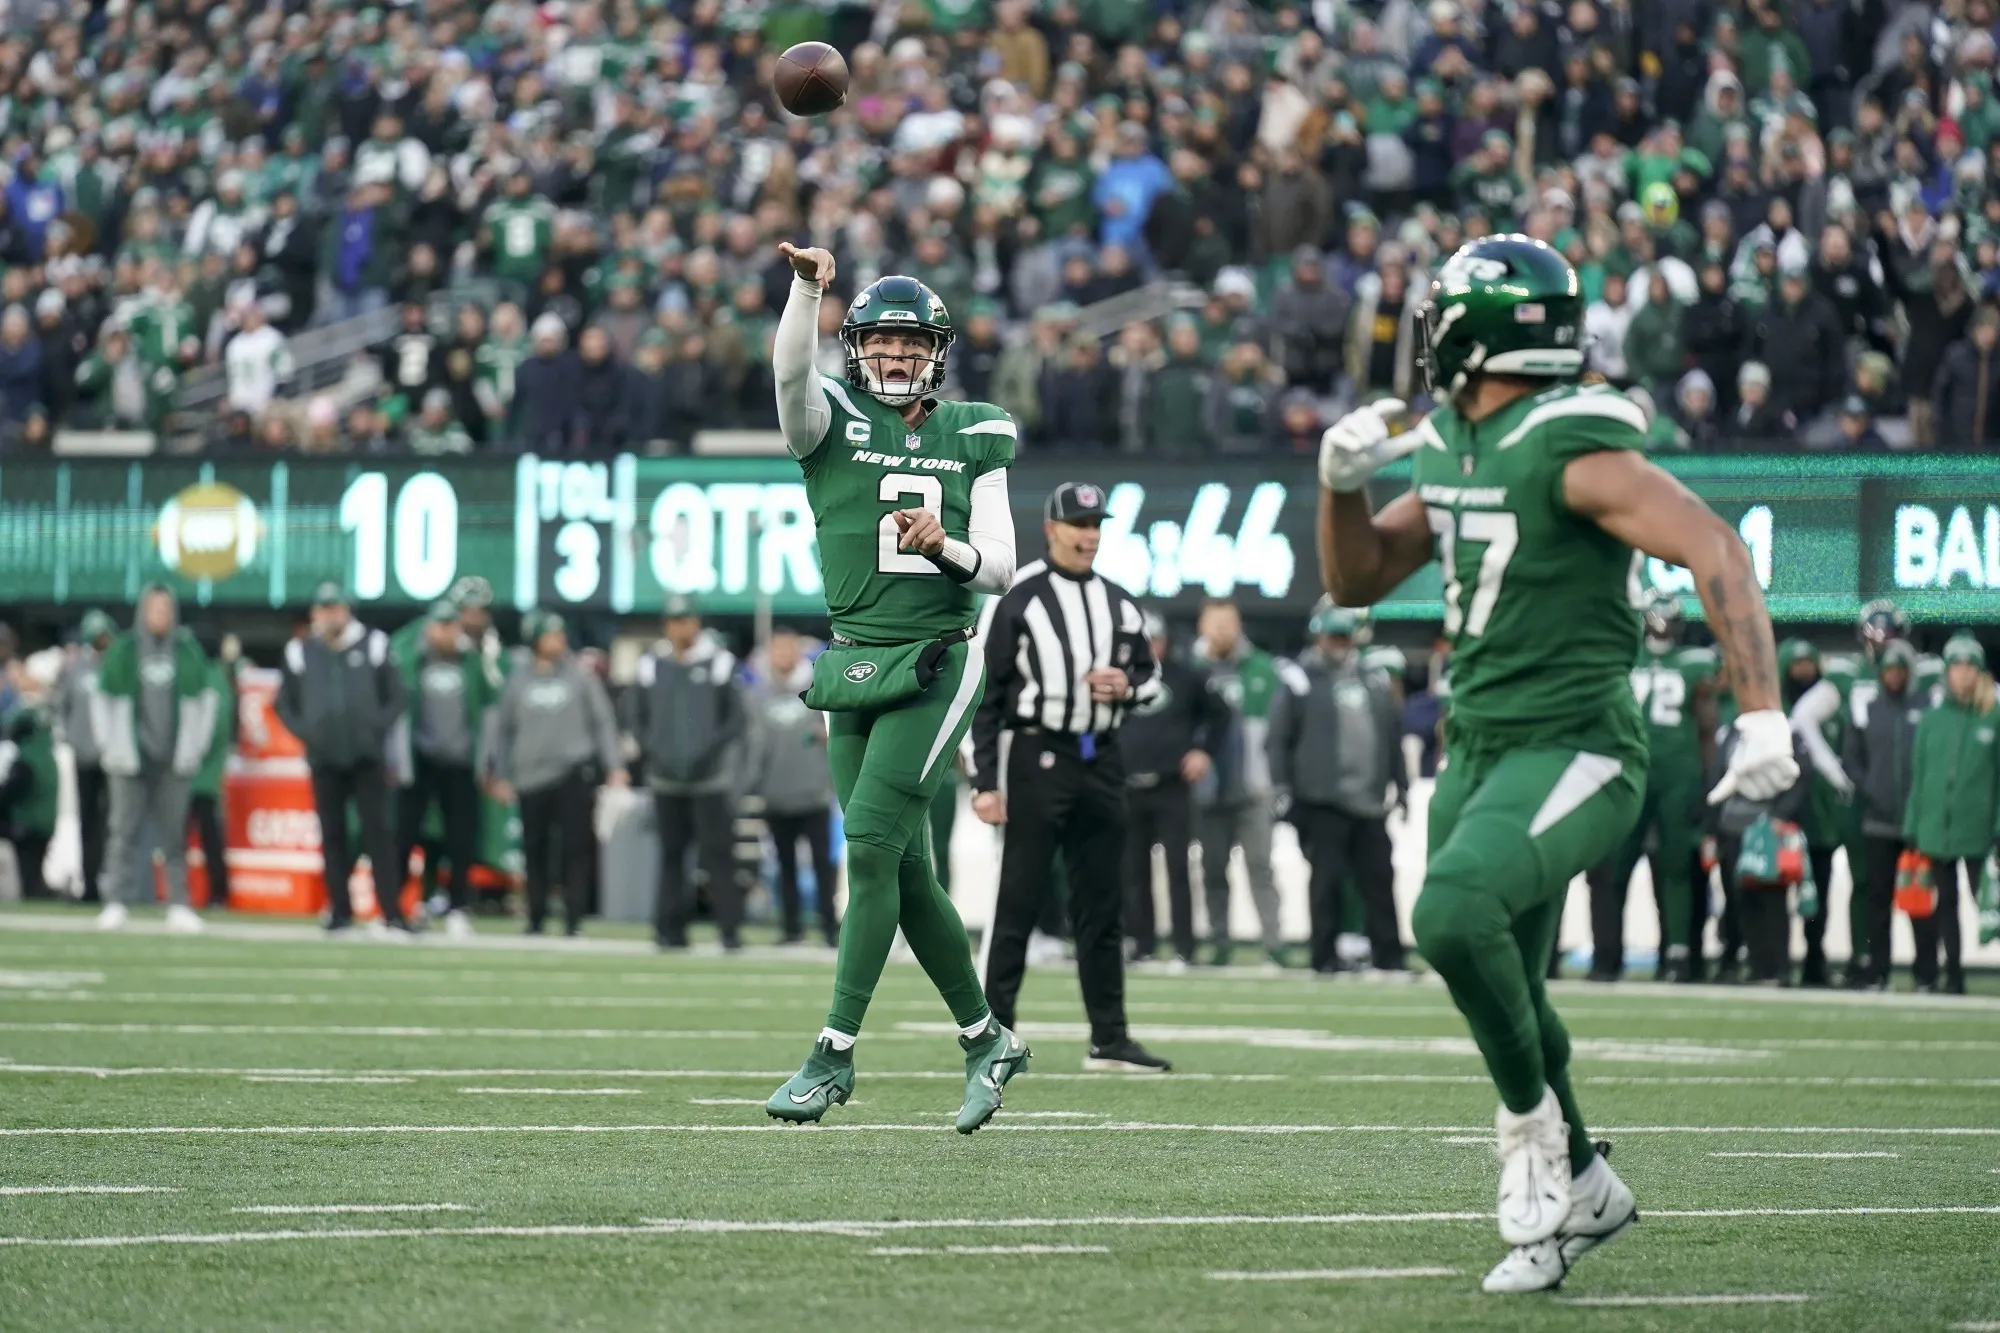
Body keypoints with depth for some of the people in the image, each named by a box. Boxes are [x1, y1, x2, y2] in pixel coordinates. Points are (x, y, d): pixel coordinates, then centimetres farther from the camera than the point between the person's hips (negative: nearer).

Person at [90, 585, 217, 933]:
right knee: (125, 829, -4)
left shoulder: (188, 652, 6)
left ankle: (179, 905, 2)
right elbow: (102, 699, 6)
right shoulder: (123, 651, 2)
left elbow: (204, 698, 12)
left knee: (175, 833, 1)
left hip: (173, 758, 1)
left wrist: (196, 746, 6)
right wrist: (109, 747, -1)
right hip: (130, 757, -1)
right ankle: (115, 902, -4)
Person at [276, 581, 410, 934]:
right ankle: (340, 912, 8)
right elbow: (285, 703, 12)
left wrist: (377, 728, -10)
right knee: (332, 835, 3)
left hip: (367, 758, -2)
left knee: (378, 832, -7)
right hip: (325, 760, 2)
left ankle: (392, 912, -9)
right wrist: (305, 733, -4)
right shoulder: (301, 653, 6)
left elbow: (397, 699, 5)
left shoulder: (373, 646, 3)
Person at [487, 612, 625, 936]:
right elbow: (503, 730, 15)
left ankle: (573, 918, -5)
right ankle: (536, 918, 12)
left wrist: (615, 767, -2)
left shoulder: (581, 675, 4)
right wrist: (500, 775, 11)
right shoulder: (518, 681, 9)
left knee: (574, 847, -7)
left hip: (574, 772, -2)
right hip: (532, 776, 2)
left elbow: (603, 722, 5)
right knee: (535, 851, 4)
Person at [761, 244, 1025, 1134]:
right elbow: (790, 371, -17)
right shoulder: (831, 424, 5)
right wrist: (806, 291, -33)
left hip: (936, 667, -2)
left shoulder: (973, 441, 7)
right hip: (855, 667, 2)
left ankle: (835, 1054, -12)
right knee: (905, 870, 5)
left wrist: (947, 547, -15)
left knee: (871, 842, -15)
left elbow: (1000, 569, 5)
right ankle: (986, 1040, 22)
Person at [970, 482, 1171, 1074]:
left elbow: (1149, 674, 23)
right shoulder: (1015, 601, -6)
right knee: (1018, 903, -6)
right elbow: (984, 694, -8)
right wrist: (986, 783, -14)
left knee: (1101, 908, 9)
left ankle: (1109, 1040, 13)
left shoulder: (1119, 604, 13)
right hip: (1036, 757, -6)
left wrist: (1127, 687, -2)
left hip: (1101, 760, 6)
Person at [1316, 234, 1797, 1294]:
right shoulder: (1449, 449, 9)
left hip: (1572, 751, -9)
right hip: (1480, 754, 9)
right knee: (1503, 1000, 12)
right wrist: (1341, 481, -1)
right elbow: (1357, 581, 18)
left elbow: (1715, 552, -24)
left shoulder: (1573, 451, -17)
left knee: (1454, 911, -30)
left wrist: (1761, 716, -31)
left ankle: (1531, 1120, -9)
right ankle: (1580, 1188, 30)